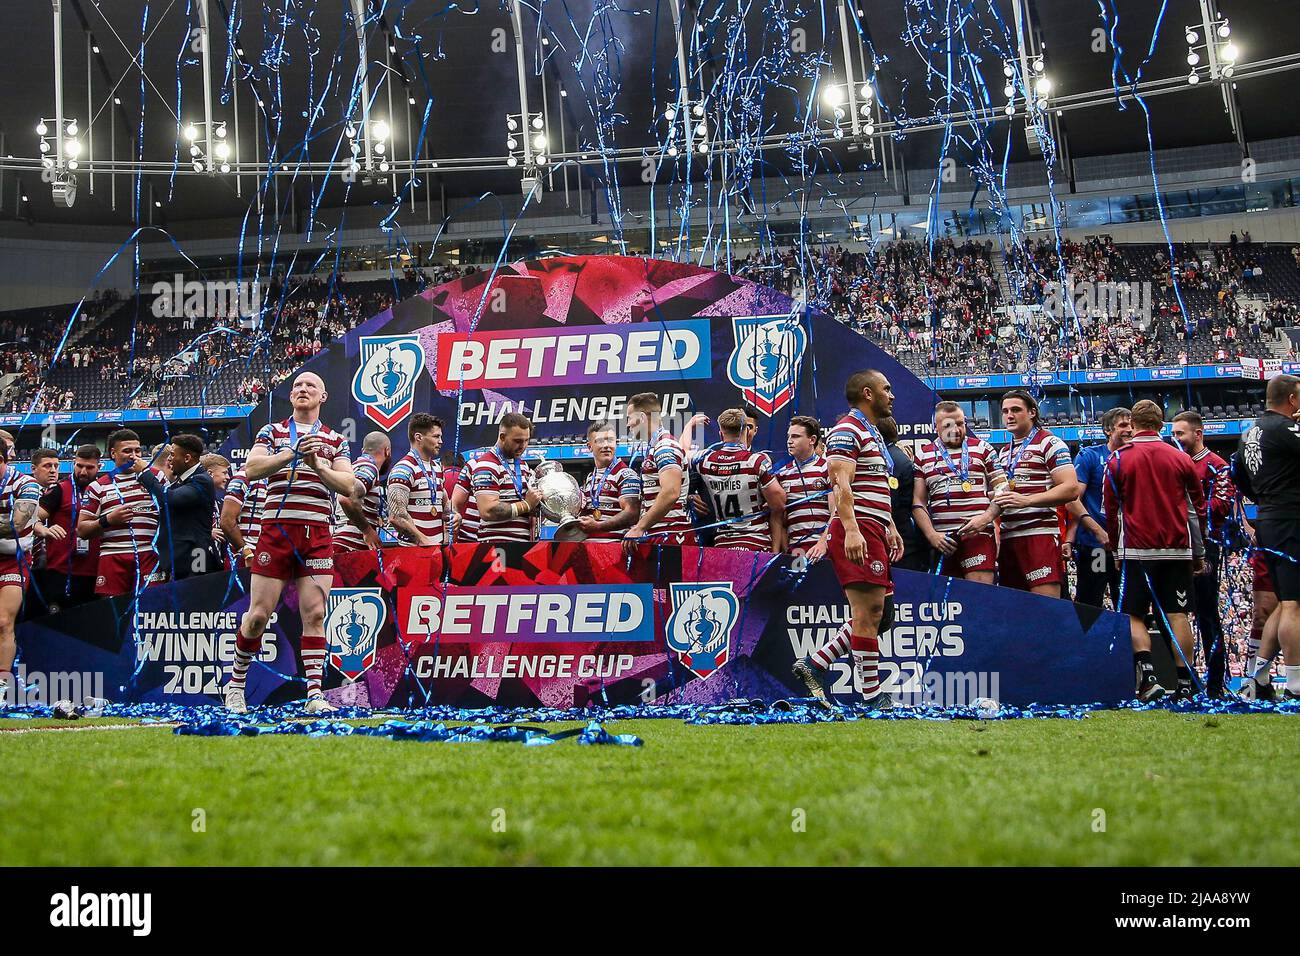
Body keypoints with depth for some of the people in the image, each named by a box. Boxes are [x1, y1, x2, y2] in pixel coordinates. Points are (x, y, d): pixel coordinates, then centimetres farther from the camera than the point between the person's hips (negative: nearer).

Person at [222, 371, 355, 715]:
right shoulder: (272, 432, 11)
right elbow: (251, 469, -6)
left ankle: (315, 693, -4)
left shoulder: (336, 440, 14)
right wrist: (292, 454, -18)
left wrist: (318, 466, -16)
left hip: (317, 534, 1)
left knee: (315, 613, -6)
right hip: (276, 528, -1)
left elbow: (347, 484, 1)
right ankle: (236, 682, 18)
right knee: (258, 615, -2)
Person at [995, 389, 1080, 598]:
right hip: (1008, 538, 8)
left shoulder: (1049, 443, 0)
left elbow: (1071, 489, -11)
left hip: (1040, 533, -7)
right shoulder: (1004, 452, 23)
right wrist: (997, 500, 13)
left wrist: (1026, 500, -18)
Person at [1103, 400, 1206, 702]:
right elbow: (1196, 509, 12)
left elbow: (1110, 511, 3)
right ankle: (1185, 683, 3)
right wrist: (1198, 553, 20)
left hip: (1137, 550, -2)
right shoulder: (1181, 459, 7)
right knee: (1177, 615, 4)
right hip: (1177, 549, 2)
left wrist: (1116, 550, 14)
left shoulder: (1118, 459, 0)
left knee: (1134, 616, 2)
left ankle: (1147, 676, -15)